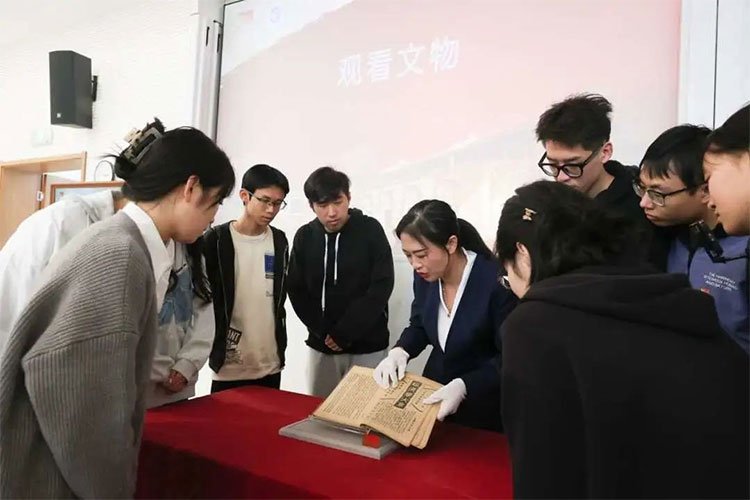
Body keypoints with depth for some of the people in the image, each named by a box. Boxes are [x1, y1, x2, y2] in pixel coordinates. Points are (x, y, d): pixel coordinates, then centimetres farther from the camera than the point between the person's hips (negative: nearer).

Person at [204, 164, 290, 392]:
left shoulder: (280, 241, 6)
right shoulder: (216, 240, -8)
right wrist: (214, 350, -7)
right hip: (229, 365, -4)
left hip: (271, 363, 4)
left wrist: (281, 345, 12)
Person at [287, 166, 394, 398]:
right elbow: (296, 290, 3)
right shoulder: (304, 236, 1)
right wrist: (323, 332, -8)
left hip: (366, 346, -2)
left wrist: (344, 333, -13)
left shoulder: (371, 230, -6)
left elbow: (382, 286, -11)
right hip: (321, 344, 3)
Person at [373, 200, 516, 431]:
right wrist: (399, 352, -14)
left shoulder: (496, 281, -27)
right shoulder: (425, 275, -10)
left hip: (483, 406, -5)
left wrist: (463, 386, -33)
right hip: (434, 391, 5)